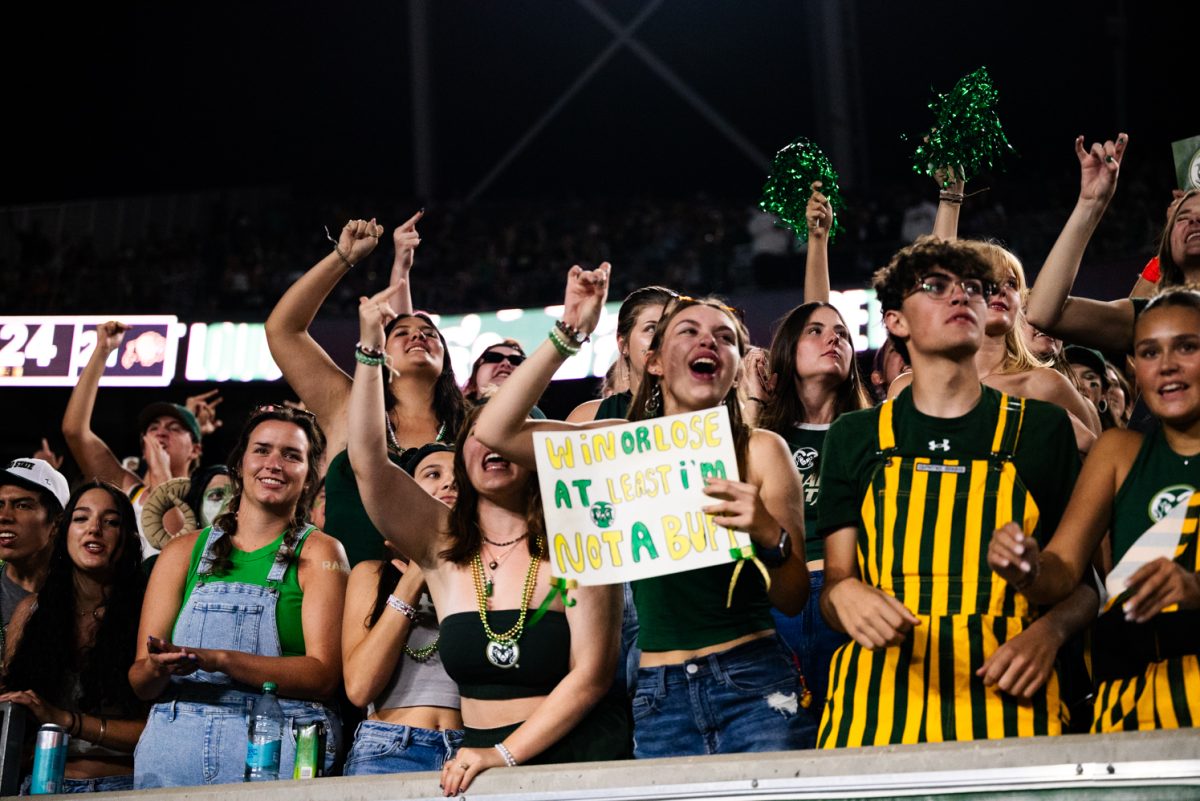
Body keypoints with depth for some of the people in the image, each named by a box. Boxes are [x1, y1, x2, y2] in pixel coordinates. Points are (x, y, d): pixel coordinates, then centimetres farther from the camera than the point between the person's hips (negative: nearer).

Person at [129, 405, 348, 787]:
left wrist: (219, 660, -17)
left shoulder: (319, 553, 4)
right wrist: (158, 668, -16)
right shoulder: (183, 552, 11)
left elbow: (323, 674, -8)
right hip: (174, 744, 2)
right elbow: (140, 681, 7)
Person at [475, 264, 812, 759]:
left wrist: (767, 534, -21)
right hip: (659, 698, 1)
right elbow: (493, 430, -6)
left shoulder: (760, 450, 2)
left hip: (753, 684, -1)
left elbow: (793, 599, 0)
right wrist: (568, 334, -4)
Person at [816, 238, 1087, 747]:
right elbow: (834, 582, 12)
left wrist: (1048, 632, -8)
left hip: (1002, 692, 0)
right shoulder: (855, 438, 13)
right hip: (878, 691, 0)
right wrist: (844, 595, -12)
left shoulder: (1041, 429, 11)